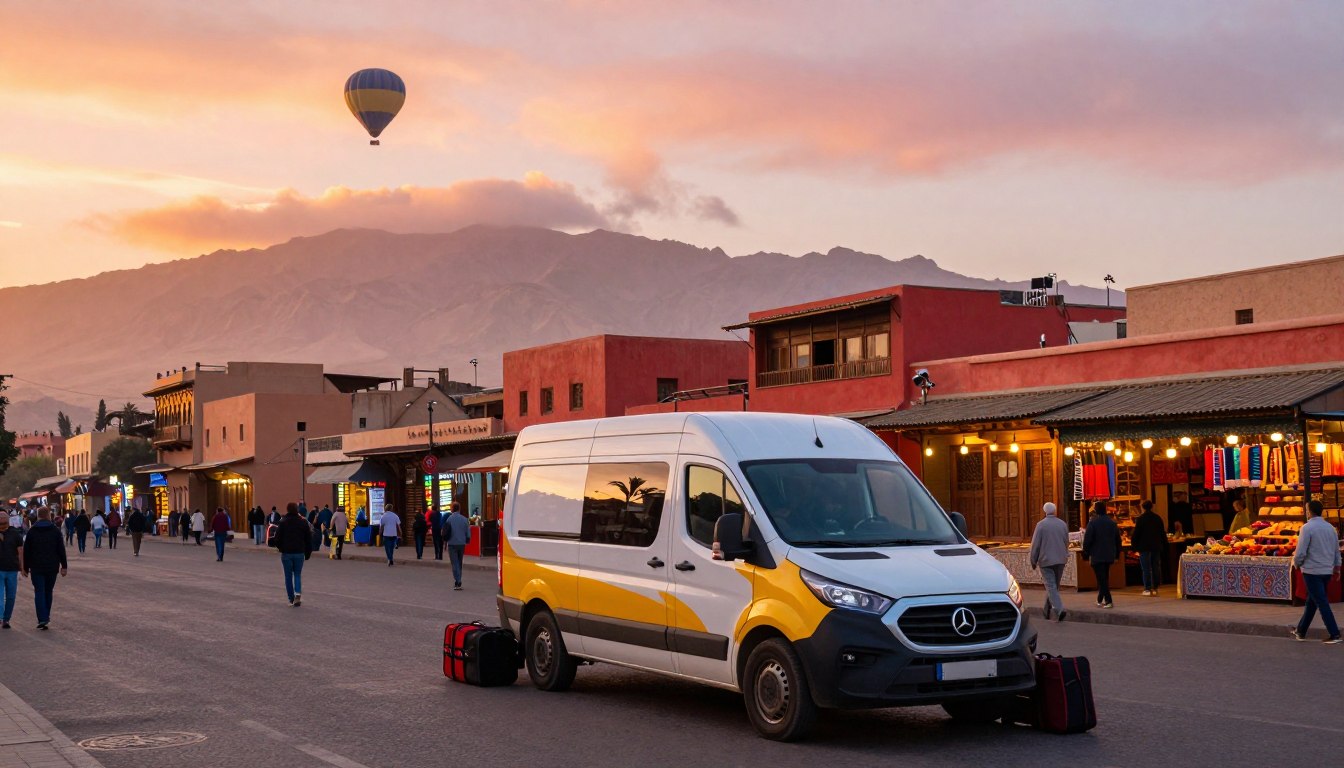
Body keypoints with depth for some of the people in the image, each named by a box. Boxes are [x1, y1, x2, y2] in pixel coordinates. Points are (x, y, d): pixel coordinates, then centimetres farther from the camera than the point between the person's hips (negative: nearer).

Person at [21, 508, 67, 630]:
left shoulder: (32, 532, -1)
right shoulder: (55, 531, -1)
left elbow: (26, 551, 2)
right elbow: (61, 550, -2)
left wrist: (26, 568, 9)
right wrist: (63, 566, 3)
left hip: (36, 568, -1)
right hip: (52, 567, 1)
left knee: (39, 592, -2)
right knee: (49, 592, 15)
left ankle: (42, 619, -13)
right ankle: (46, 616, 21)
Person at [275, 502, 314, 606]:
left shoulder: (282, 522, -6)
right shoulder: (303, 522, 1)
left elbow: (277, 538, -6)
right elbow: (309, 539, 4)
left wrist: (281, 548, 13)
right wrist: (308, 553, 12)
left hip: (286, 553, -2)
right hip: (299, 553, 2)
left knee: (288, 576, 10)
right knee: (298, 574, 11)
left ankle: (291, 599, 12)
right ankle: (298, 594, -13)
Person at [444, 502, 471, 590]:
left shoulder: (449, 519, -10)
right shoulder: (464, 519, 0)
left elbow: (446, 532, -4)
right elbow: (468, 532, 5)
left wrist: (445, 541, 10)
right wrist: (467, 541, 18)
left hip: (452, 544, -4)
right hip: (462, 544, 4)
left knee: (455, 563, -3)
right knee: (459, 563, 17)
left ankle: (458, 583, -13)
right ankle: (458, 582, 24)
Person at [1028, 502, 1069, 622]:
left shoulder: (1041, 525, -10)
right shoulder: (1063, 524, 4)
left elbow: (1035, 545, -8)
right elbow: (1066, 543, 13)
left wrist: (1034, 561, 2)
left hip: (1046, 560, -5)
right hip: (1060, 560, 5)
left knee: (1051, 586, -9)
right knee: (1054, 586, 15)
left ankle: (1059, 609, -26)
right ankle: (1047, 612, 24)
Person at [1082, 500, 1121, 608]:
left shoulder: (1093, 523, -12)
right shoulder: (1112, 523, 8)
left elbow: (1087, 540, -13)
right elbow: (1118, 540, 14)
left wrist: (1085, 555, -4)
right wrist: (1117, 554, 21)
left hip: (1097, 556, -6)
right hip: (1109, 555, 6)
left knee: (1101, 579, -5)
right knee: (1104, 578, 17)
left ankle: (1108, 601, -13)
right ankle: (1100, 600, 26)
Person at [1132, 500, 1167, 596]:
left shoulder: (1140, 519, -10)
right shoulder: (1158, 518, 5)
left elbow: (1135, 534, -11)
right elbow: (1162, 533, 11)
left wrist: (1134, 545, -2)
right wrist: (1164, 545, 17)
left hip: (1144, 547, -5)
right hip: (1156, 546, 5)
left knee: (1146, 569, -2)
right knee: (1156, 567, 10)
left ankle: (1147, 588, -6)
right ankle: (1155, 587, 11)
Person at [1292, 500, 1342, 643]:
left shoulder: (1307, 528, -14)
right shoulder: (1331, 528, 8)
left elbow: (1301, 552, -16)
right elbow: (1337, 551, 14)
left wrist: (1296, 564, 2)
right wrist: (1336, 568, 23)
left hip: (1311, 571, -7)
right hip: (1327, 571, 7)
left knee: (1322, 603, -4)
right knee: (1311, 601, 16)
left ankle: (1334, 634, -8)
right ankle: (1301, 631, 25)